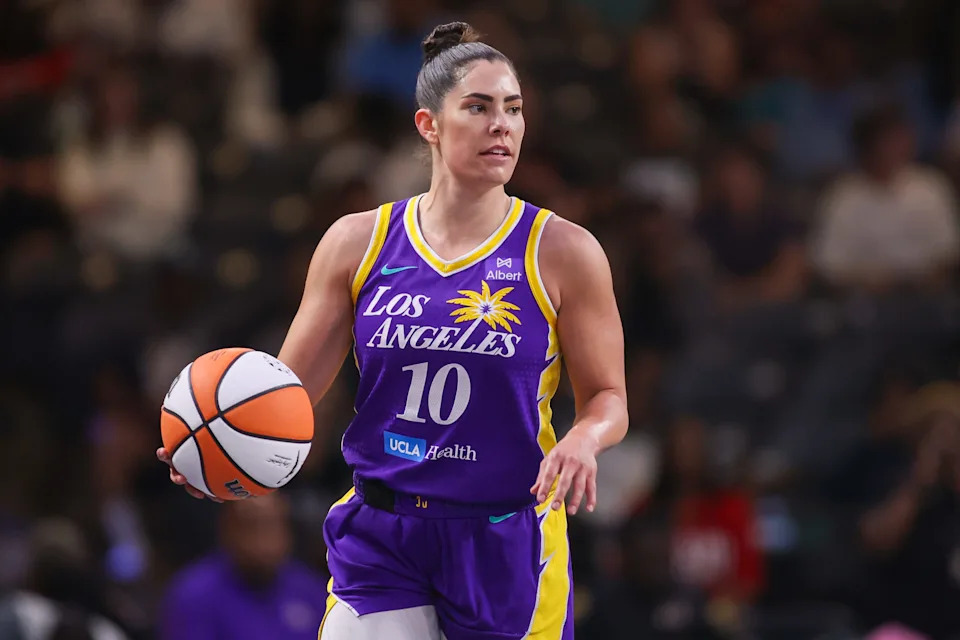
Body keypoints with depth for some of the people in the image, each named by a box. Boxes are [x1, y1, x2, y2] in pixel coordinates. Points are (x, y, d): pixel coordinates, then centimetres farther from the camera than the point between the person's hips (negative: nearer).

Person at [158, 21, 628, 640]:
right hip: (379, 542, 1)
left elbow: (608, 397, 2)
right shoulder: (358, 242, 3)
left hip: (505, 548, -1)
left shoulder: (562, 252, -3)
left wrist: (583, 438, -21)